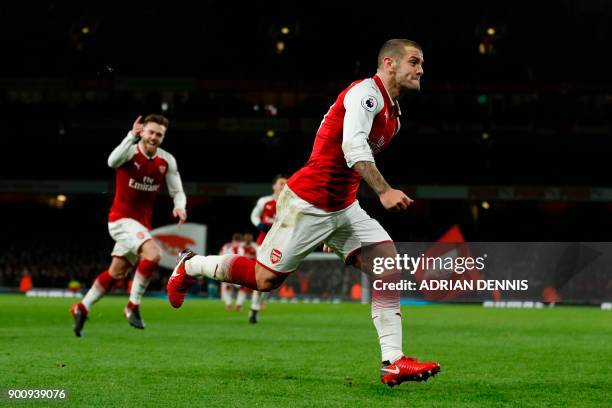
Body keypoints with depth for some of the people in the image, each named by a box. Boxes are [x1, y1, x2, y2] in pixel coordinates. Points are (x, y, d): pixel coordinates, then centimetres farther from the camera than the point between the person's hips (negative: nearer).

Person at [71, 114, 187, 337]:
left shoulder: (167, 161, 1)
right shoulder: (130, 151, -14)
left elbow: (177, 192, 5)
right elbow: (112, 162, -37)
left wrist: (179, 206, -17)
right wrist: (131, 137, -48)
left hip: (141, 223, 7)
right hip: (121, 219, -7)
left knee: (117, 273, 13)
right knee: (153, 253, -28)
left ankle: (82, 308, 29)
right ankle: (133, 306, -15)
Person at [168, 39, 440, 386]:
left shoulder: (393, 111, 12)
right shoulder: (366, 92, -17)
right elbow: (353, 148, -32)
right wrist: (383, 191, -40)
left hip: (343, 208, 9)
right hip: (307, 204, -9)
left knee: (388, 263, -9)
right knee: (266, 280, 0)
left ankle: (393, 361, -11)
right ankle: (191, 266, 25)